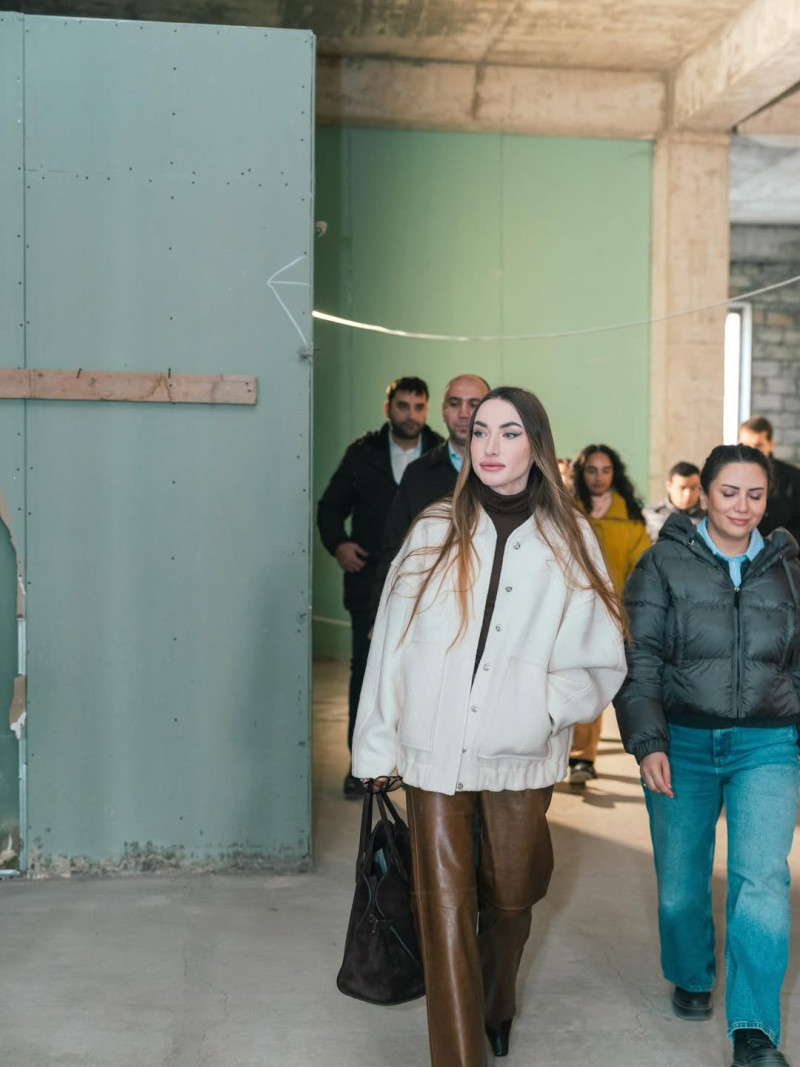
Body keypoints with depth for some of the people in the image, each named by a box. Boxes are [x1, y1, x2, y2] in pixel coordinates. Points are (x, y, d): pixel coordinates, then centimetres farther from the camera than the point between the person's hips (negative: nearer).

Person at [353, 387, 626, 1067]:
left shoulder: (569, 541, 2)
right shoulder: (436, 531, 2)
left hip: (522, 759, 1)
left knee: (510, 900, 16)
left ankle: (495, 1012, 44)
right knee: (446, 910, -2)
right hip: (436, 755, -1)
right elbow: (391, 644, 3)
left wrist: (548, 706, -12)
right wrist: (377, 745, 3)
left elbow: (602, 661, 4)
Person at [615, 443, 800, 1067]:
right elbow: (638, 660, -3)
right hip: (682, 743, 0)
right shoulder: (665, 563, 0)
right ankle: (691, 978, 37)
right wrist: (647, 742, -12)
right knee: (680, 883, 9)